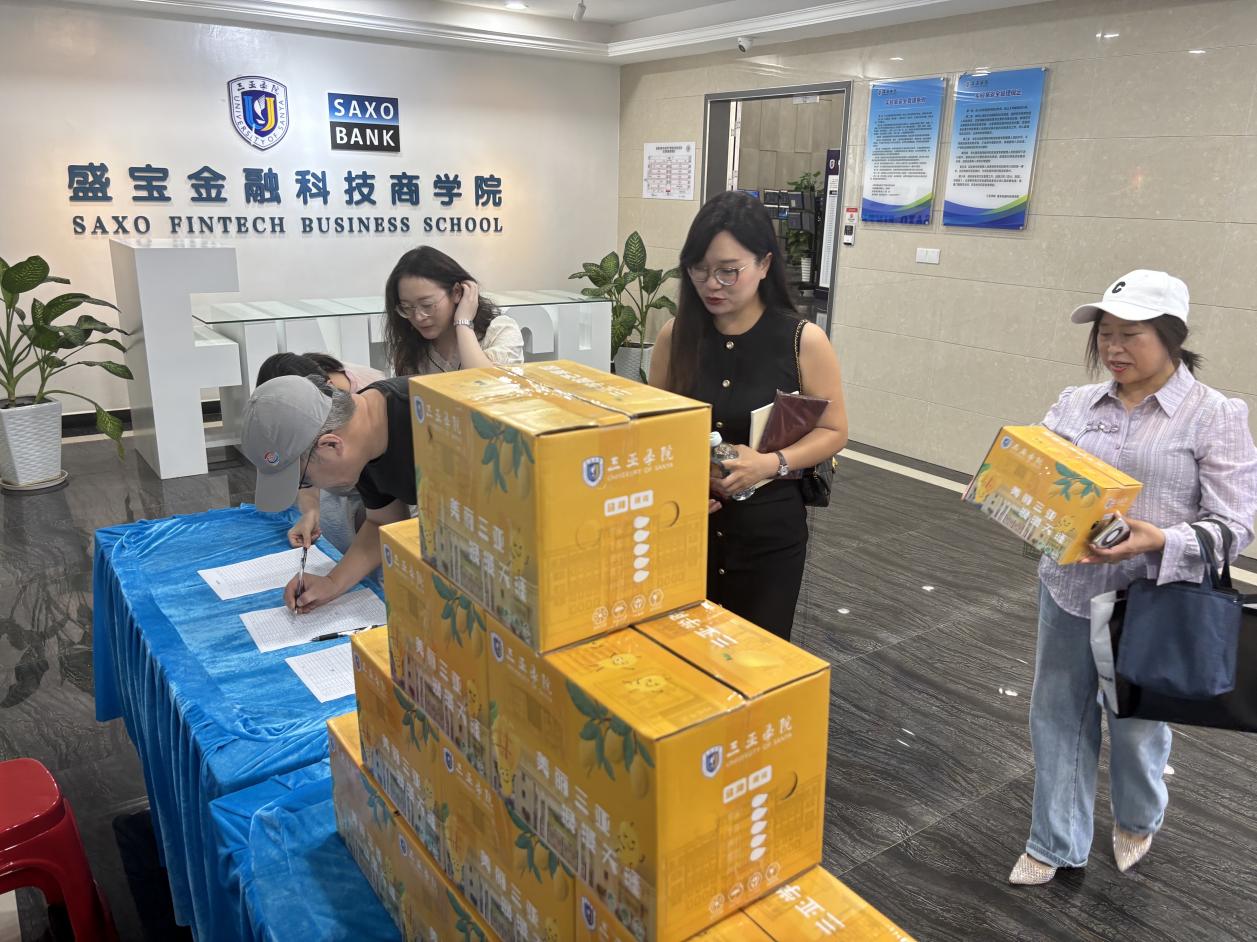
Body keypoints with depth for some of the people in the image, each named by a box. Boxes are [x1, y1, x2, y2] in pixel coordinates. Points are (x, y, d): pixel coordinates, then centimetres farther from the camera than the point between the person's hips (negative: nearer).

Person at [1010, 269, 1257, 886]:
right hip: (1068, 590, 4)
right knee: (1059, 717, 12)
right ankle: (1056, 845, 32)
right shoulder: (1075, 404, 3)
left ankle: (1137, 818, 48)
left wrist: (1161, 542, -27)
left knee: (1136, 725, 15)